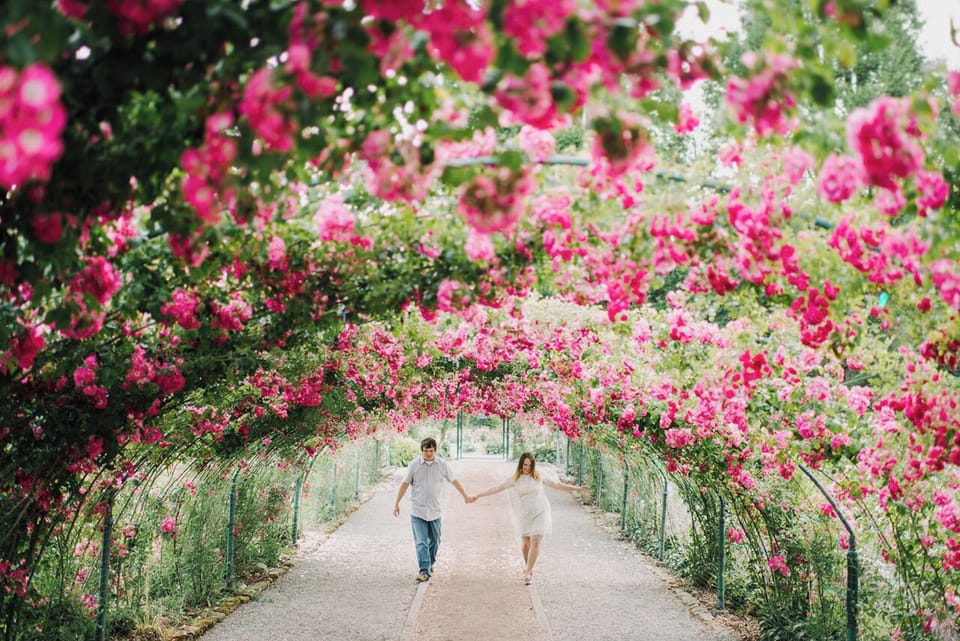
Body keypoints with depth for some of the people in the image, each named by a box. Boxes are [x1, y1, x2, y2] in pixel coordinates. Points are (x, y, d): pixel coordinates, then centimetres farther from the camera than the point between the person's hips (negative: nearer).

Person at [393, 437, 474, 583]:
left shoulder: (442, 465, 0)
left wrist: (465, 495, 13)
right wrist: (396, 503, 0)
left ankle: (430, 564, 35)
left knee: (434, 541, 13)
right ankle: (424, 571, -11)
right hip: (417, 511, -2)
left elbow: (454, 480, 10)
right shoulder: (414, 465, -4)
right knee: (421, 542, -8)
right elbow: (405, 484, 0)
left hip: (434, 511, 2)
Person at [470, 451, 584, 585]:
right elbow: (497, 488, -3)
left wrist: (575, 488, 5)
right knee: (526, 544, 4)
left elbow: (556, 484, 7)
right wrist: (478, 495, -9)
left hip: (541, 512, -2)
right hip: (526, 514, 2)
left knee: (535, 542, -12)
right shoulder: (515, 479, -1)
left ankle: (527, 573, -7)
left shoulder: (538, 476, -1)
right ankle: (528, 569, 28)